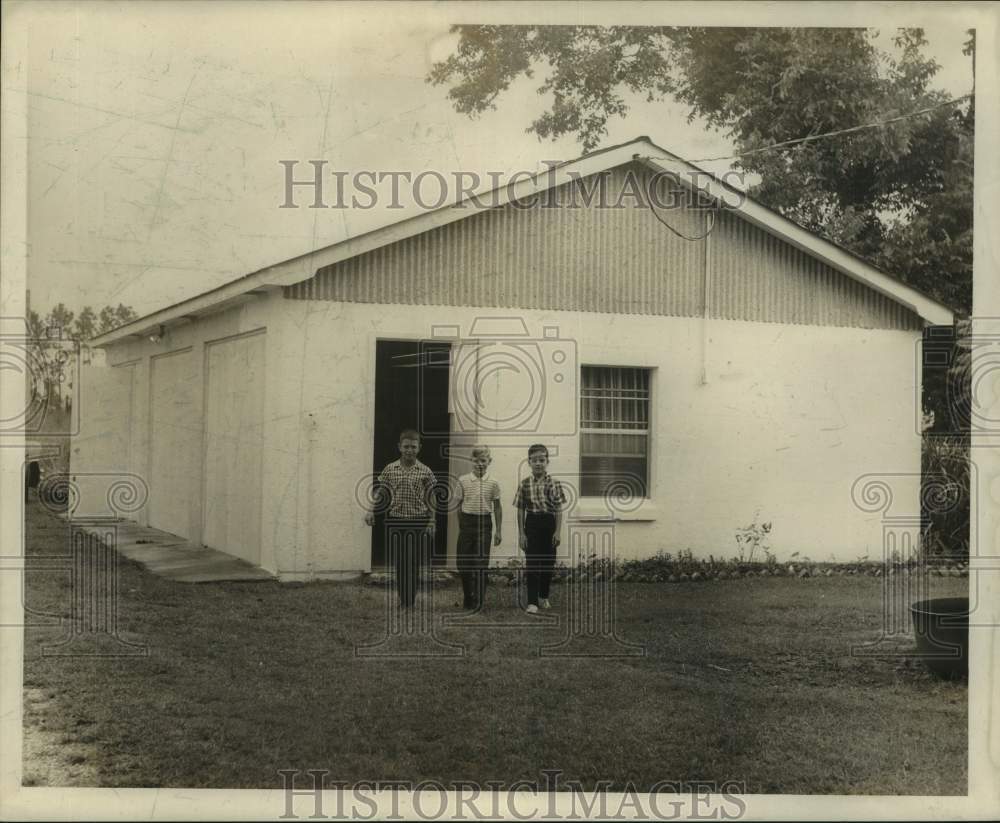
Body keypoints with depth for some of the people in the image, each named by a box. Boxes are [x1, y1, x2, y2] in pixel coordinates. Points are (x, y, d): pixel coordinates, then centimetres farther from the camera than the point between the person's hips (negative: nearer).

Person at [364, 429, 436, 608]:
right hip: (395, 521, 2)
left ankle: (410, 603, 2)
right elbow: (380, 493, 7)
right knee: (399, 564, 7)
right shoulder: (389, 470, 4)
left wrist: (431, 523, -2)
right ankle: (403, 600, 20)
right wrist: (371, 511, -7)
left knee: (414, 565, -3)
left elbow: (431, 500, 3)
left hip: (418, 522, -2)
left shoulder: (426, 472, 0)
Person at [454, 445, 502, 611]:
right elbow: (459, 505, 6)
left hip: (484, 524, 0)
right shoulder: (463, 481, 0)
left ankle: (478, 601, 10)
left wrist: (498, 531, 5)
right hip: (467, 522, 1)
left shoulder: (493, 483, 1)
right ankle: (468, 597, 22)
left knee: (481, 563, 0)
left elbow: (497, 508, 7)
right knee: (463, 563, 2)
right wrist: (460, 527, 5)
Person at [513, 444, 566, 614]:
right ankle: (532, 602, -6)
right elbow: (520, 510, 2)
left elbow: (559, 510, 0)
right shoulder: (525, 484, -1)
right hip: (532, 524, -1)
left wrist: (557, 531, -6)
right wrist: (521, 533, -2)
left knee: (548, 562, 10)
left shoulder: (553, 484, -2)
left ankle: (544, 597, 28)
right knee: (532, 562, -5)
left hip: (549, 524, 1)